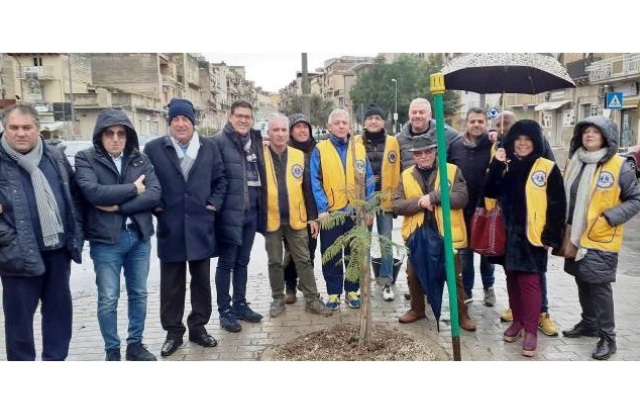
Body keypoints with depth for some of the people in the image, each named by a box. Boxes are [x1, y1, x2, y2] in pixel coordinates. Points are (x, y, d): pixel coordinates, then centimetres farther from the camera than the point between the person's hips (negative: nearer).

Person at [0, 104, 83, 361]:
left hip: (58, 250, 5)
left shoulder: (55, 157, 6)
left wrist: (76, 233, 4)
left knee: (59, 309, 15)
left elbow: (74, 196, 12)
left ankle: (55, 361, 32)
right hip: (21, 255, -4)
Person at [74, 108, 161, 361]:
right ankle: (112, 351, 21)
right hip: (105, 240, -3)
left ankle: (135, 344, 30)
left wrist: (119, 206, -16)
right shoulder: (85, 159, -3)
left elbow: (155, 194, -7)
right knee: (108, 299, 5)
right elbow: (92, 192, -21)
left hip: (139, 237, 4)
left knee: (139, 294, 14)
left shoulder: (140, 160, 6)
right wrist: (133, 189, -13)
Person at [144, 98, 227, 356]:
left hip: (201, 226, 2)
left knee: (201, 280, 11)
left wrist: (215, 204, -1)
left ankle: (198, 327, 25)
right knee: (171, 283, 7)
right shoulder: (154, 148, -2)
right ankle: (173, 332, 20)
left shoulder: (209, 147, 5)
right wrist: (156, 208, -6)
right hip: (170, 228, -2)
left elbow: (220, 179, 10)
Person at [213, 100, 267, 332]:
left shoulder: (256, 141, 13)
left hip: (251, 211, 6)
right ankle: (225, 310, 13)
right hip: (230, 211, -6)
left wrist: (261, 207, 12)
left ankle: (240, 305, 27)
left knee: (242, 261, 16)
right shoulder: (219, 141, -8)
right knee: (227, 263, 3)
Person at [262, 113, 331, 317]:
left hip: (296, 219, 2)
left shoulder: (299, 156, 2)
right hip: (271, 220, -1)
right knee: (275, 262, 11)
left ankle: (312, 300, 16)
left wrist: (312, 216, 2)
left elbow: (307, 188, 4)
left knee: (304, 261, 8)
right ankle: (278, 299, 24)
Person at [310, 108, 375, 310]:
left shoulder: (360, 149, 6)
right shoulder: (320, 150, -1)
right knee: (331, 256, 6)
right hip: (330, 212, -2)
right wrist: (321, 209, -13)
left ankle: (352, 290, 24)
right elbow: (315, 182, -6)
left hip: (356, 211, 2)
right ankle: (333, 292, 19)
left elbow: (369, 180, 5)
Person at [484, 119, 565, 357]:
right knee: (512, 279, 12)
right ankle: (517, 321, 25)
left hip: (532, 236, -4)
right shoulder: (505, 166, 8)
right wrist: (496, 166, -12)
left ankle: (530, 331, 4)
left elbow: (557, 205, -6)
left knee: (529, 282, -4)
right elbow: (490, 193, -2)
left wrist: (550, 237, -11)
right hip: (508, 234, 4)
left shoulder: (548, 168, -5)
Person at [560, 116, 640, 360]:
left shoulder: (619, 166, -11)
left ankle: (607, 337, 12)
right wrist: (564, 225, 9)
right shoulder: (574, 163, 7)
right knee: (583, 283, 16)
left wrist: (608, 218, -17)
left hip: (600, 241, -6)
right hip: (575, 237, 6)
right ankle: (588, 323, 33)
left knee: (600, 287, -1)